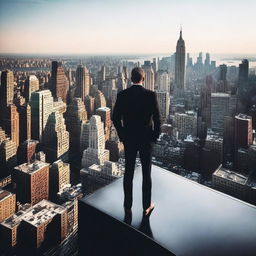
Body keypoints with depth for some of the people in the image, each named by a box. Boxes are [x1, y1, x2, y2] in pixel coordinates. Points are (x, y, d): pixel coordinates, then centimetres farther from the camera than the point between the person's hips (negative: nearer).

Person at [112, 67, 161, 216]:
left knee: (128, 172, 13)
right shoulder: (151, 95, -12)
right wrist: (156, 136, 3)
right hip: (146, 139, -2)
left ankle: (128, 205, 23)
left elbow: (115, 118, -3)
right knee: (146, 173, 10)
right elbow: (157, 118, -12)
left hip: (129, 139, 2)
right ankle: (147, 206, 20)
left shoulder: (122, 95, -6)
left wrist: (122, 135, 10)